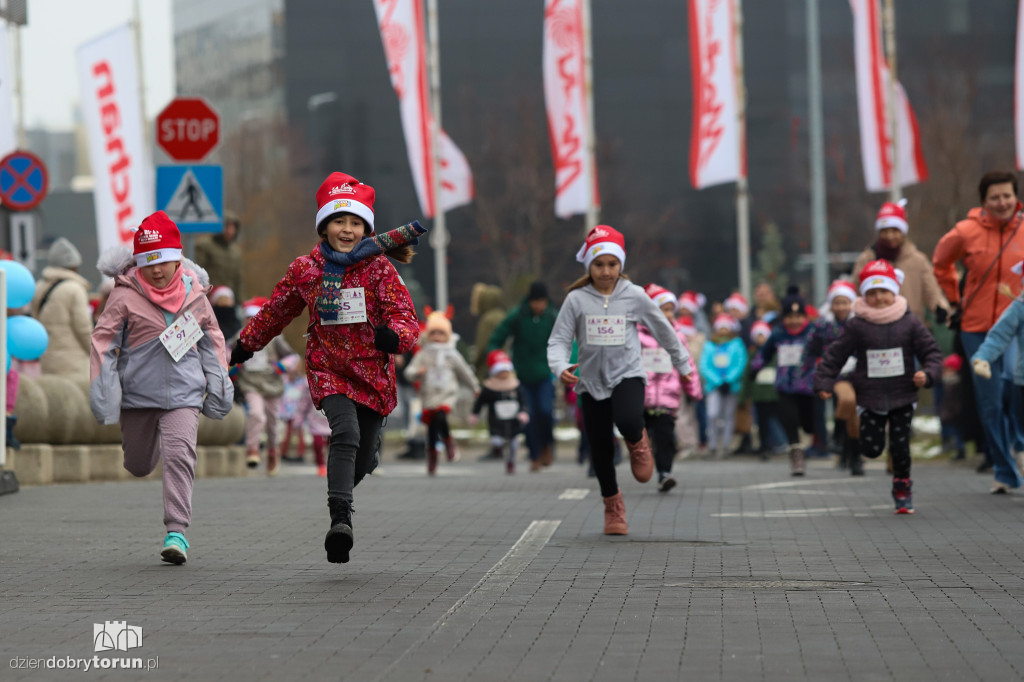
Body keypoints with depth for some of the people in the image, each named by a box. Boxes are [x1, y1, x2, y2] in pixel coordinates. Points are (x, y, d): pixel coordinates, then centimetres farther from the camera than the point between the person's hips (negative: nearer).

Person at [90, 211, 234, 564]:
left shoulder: (194, 295, 2)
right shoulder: (125, 296, -7)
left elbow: (212, 338, 15)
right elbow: (103, 340, -4)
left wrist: (219, 385, 15)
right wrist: (102, 391, -9)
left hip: (183, 393, 0)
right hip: (138, 393, 0)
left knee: (179, 456, -20)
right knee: (138, 467, 16)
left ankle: (177, 532, -20)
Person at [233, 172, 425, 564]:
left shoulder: (379, 267, -6)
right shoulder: (305, 270, -1)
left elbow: (406, 316, -15)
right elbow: (276, 311, 17)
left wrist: (394, 335, -39)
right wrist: (245, 346, 29)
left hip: (373, 371, 1)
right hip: (328, 369, -1)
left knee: (361, 462, 10)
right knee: (345, 433, -28)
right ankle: (340, 520, -37)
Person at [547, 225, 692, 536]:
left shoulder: (634, 296, -2)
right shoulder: (577, 300, -4)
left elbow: (662, 329, 11)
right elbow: (559, 340, -4)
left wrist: (681, 363, 21)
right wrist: (561, 367, -24)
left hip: (628, 374, -1)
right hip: (592, 380, 1)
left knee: (627, 421, -31)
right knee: (600, 449, 4)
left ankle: (638, 442, 7)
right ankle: (613, 506, 25)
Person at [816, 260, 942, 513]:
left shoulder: (910, 322, -3)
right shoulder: (857, 326, -5)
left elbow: (931, 352, 1)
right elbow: (835, 355, 0)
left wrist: (927, 374, -16)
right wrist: (824, 383, -6)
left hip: (902, 397, 0)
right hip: (870, 397, 0)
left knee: (900, 447, -1)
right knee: (871, 449, -2)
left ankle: (902, 490, 20)